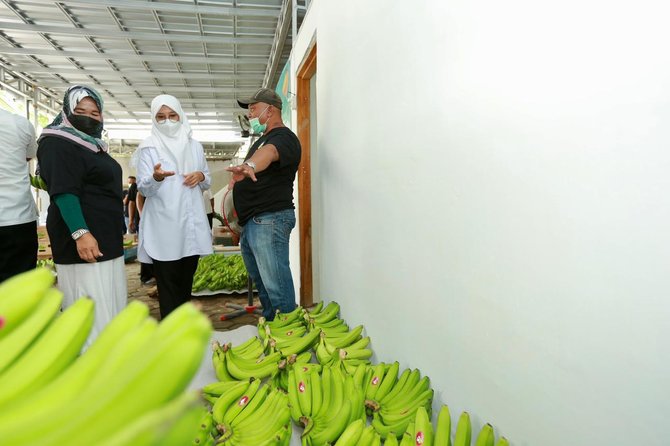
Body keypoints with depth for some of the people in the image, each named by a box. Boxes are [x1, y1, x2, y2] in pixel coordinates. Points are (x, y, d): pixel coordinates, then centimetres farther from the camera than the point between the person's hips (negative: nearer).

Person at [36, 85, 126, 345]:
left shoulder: (93, 145, 19)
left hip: (106, 238, 10)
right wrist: (80, 233, -30)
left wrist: (119, 226, 25)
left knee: (110, 304, 14)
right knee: (90, 310, -8)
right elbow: (64, 192, -20)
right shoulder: (58, 144, -9)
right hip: (84, 240, -10)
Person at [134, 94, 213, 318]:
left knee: (186, 282, 13)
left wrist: (201, 176, -6)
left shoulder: (195, 146, 11)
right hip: (163, 228, -4)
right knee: (168, 285, -2)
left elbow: (206, 182, 17)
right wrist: (156, 177, -29)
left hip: (191, 224, 4)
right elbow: (143, 188, -7)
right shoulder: (148, 147, 0)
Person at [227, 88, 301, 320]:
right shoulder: (261, 140, 24)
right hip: (250, 223, 10)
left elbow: (270, 153, -33)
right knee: (262, 285, 15)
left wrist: (248, 165, -52)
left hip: (269, 220, -10)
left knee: (277, 288, -11)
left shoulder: (283, 136, -8)